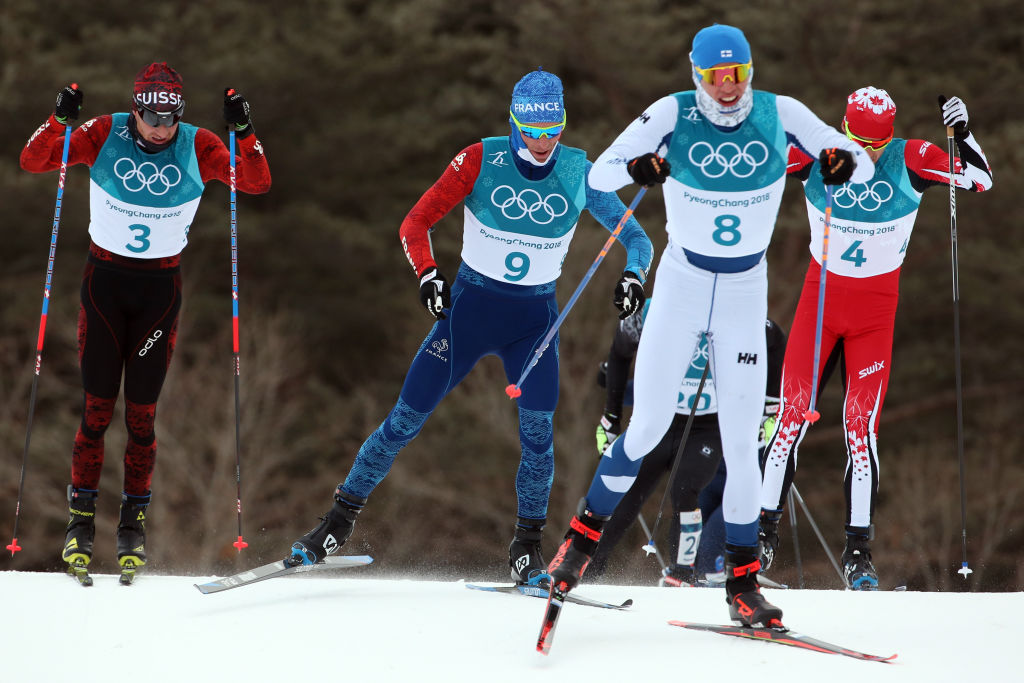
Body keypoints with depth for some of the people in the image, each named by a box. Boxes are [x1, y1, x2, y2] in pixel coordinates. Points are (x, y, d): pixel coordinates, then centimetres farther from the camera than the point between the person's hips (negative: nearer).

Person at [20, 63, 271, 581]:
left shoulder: (197, 147, -4)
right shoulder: (105, 136, -7)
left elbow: (257, 183, -9)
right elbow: (33, 161, -9)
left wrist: (244, 132, -24)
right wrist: (60, 120, -27)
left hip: (161, 289, 1)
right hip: (105, 279, 0)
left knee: (142, 413, 1)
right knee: (97, 407, -3)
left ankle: (133, 522, 12)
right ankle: (81, 517, 7)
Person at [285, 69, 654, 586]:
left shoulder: (578, 172, -6)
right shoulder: (482, 160, -10)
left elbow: (635, 236, -1)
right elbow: (416, 223, -9)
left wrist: (634, 275, -22)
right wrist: (428, 274, -26)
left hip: (534, 320, 1)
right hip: (468, 308, -1)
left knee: (537, 432, -17)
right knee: (406, 420, -2)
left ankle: (527, 548, -2)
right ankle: (339, 521, 12)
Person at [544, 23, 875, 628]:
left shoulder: (779, 114, -8)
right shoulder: (672, 115, -11)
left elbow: (862, 161, -3)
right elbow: (599, 173, -13)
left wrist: (843, 163, -27)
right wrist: (636, 168, -35)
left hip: (746, 295, 1)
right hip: (682, 284, -1)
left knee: (741, 442, -1)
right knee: (649, 428, -5)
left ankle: (742, 583, 7)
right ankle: (585, 535, 15)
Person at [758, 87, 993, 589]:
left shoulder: (911, 160, -11)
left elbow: (980, 180, -12)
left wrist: (962, 134, -27)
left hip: (876, 309, -1)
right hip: (820, 296, 1)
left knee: (862, 427, -6)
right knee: (793, 415, -6)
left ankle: (858, 551, -2)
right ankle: (764, 531, 5)